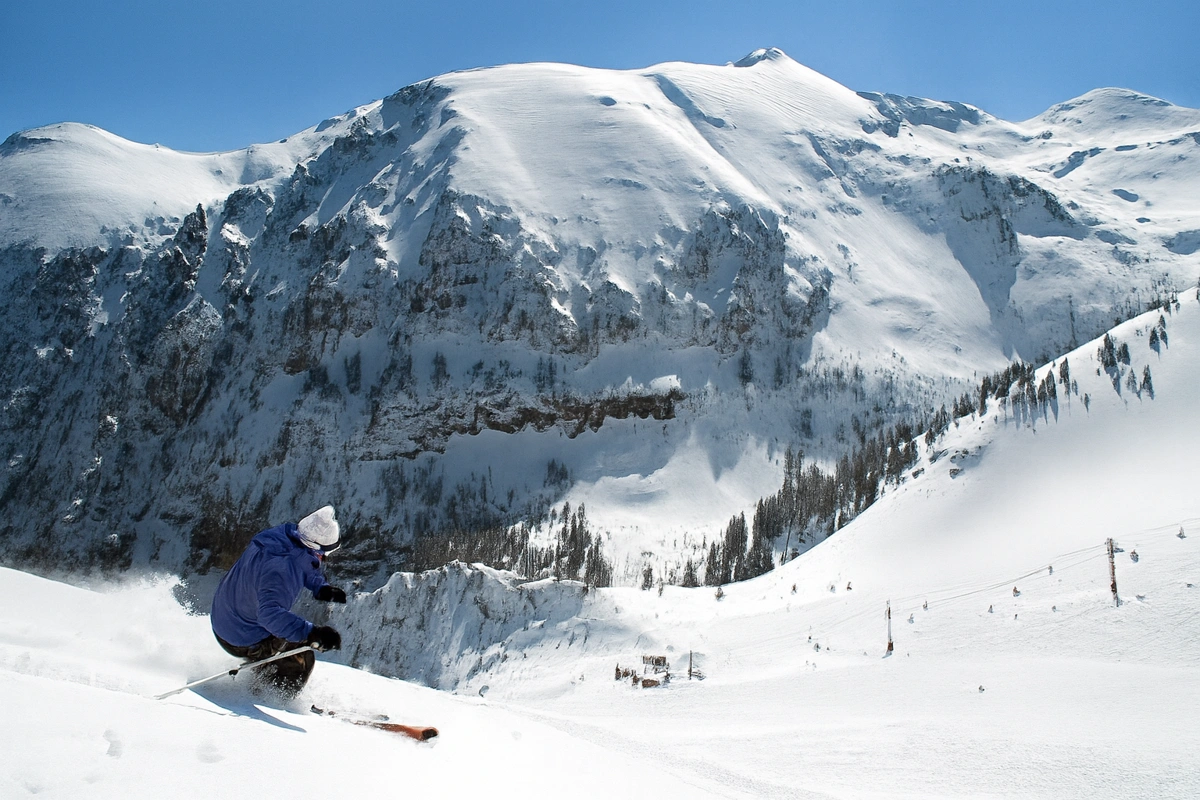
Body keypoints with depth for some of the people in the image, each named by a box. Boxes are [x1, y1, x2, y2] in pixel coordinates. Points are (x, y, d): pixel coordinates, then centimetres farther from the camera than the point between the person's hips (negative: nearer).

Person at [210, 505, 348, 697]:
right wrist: (312, 633, -55)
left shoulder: (284, 533, -10)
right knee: (302, 660, 1)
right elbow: (271, 614, -49)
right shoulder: (280, 571, -37)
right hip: (243, 641, -9)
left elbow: (307, 566, 9)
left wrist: (321, 587, -7)